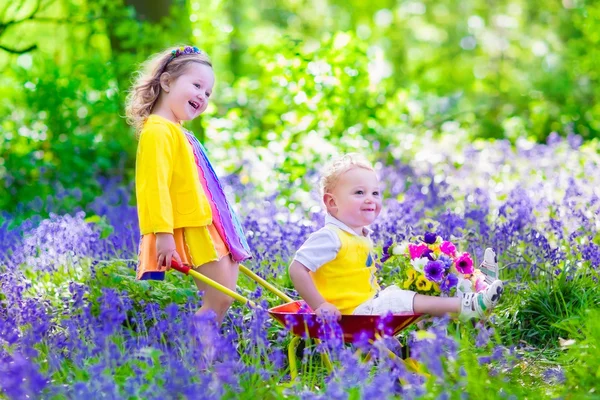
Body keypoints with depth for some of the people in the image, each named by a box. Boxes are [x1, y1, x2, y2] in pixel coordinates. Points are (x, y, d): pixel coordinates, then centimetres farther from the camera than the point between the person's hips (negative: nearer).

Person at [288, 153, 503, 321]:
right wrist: (320, 306, -26)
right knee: (403, 300, -17)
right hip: (353, 314, -10)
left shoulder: (361, 234, 13)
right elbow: (297, 269, -23)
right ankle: (466, 306, -20)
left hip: (369, 303, 10)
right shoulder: (329, 237, -17)